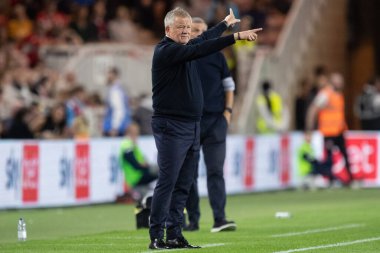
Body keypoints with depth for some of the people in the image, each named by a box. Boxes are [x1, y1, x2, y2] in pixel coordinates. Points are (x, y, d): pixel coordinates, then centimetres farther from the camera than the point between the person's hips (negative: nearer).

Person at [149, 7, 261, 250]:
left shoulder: (184, 47, 15)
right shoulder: (165, 51, -12)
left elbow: (204, 39, 36)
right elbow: (200, 49, -23)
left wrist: (226, 23, 51)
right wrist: (236, 36, -27)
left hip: (192, 127, 9)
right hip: (171, 127, -9)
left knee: (183, 185, 7)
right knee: (167, 182, -11)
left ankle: (175, 235, 10)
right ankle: (156, 237, -10)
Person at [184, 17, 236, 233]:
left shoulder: (217, 56, 8)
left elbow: (229, 86, 12)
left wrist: (227, 111, 1)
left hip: (215, 120, -1)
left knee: (216, 172, -8)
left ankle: (219, 219, -13)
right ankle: (193, 220, 11)